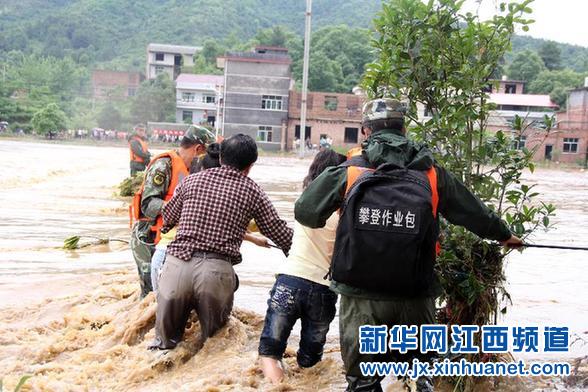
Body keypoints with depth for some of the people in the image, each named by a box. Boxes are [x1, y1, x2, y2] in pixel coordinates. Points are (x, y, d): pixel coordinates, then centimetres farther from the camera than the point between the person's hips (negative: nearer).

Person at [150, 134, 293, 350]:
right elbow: (279, 232, 11)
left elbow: (168, 218, 24)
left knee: (166, 338, 16)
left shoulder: (192, 180, 12)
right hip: (217, 269, -1)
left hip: (177, 262, 2)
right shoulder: (252, 191, 7)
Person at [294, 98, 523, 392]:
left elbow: (305, 213, 7)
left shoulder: (348, 171, -2)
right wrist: (503, 235, 36)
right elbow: (474, 213, 16)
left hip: (360, 298, -1)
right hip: (414, 298, 1)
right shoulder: (431, 173, 4)